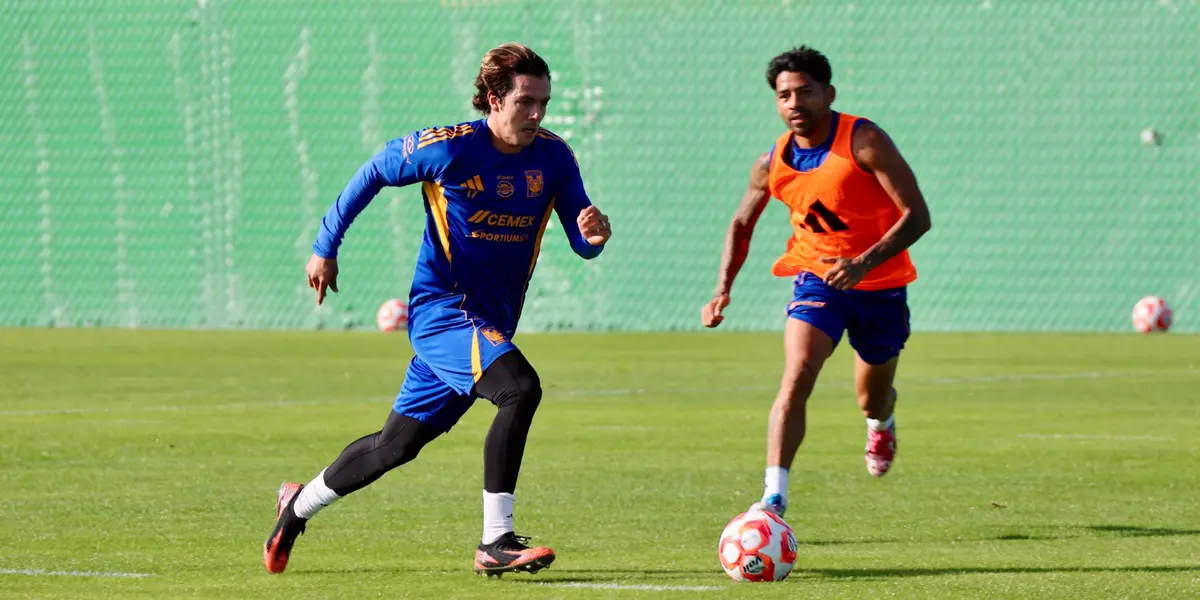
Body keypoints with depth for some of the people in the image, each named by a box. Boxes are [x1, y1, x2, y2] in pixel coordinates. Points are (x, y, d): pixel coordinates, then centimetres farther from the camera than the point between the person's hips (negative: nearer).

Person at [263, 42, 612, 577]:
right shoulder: (449, 149, -14)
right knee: (520, 387, -30)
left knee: (397, 444, 15)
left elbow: (581, 244, 2)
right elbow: (374, 173, 2)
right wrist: (325, 248, 6)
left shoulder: (553, 158, -1)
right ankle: (495, 542, -28)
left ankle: (299, 504, 38)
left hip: (491, 323, 6)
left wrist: (594, 235, -23)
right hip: (442, 307, -6)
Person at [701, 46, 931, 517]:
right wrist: (723, 289, -3)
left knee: (872, 402, 15)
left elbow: (917, 216, -23)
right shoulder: (772, 165, -7)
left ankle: (882, 421, 55)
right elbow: (741, 225, 11)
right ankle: (774, 495, -25)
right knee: (796, 376, -23)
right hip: (816, 279, 1)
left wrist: (864, 262, -34)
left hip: (880, 284, -1)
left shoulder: (864, 142, -20)